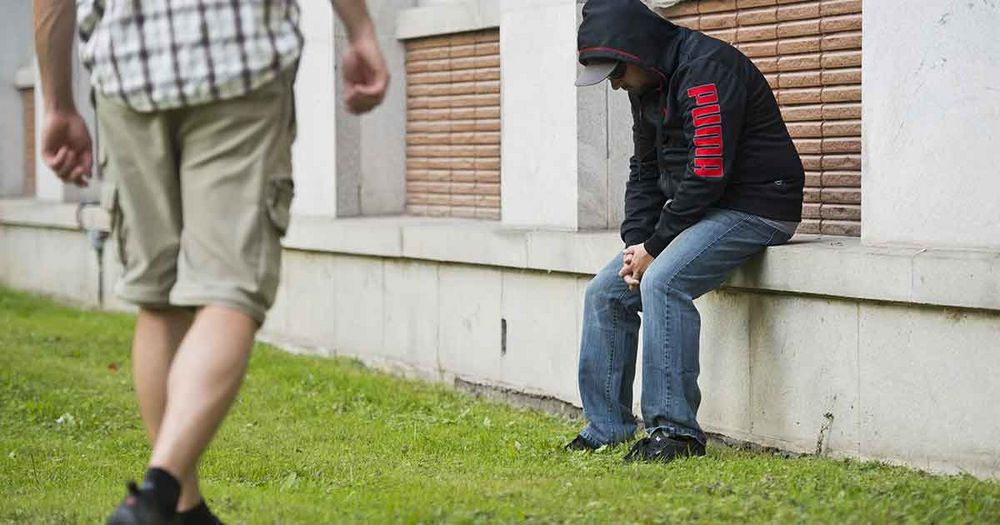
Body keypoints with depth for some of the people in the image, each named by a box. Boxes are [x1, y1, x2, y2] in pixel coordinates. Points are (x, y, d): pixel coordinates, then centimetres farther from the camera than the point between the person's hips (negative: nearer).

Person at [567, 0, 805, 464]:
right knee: (605, 293, 3)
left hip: (754, 206, -10)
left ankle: (675, 430, -27)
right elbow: (644, 170, 16)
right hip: (694, 211, 10)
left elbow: (708, 172, -26)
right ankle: (606, 427, 9)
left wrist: (654, 247, -18)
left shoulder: (706, 69, -21)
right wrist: (636, 241, 0)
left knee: (662, 283, -30)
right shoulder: (647, 86, 9)